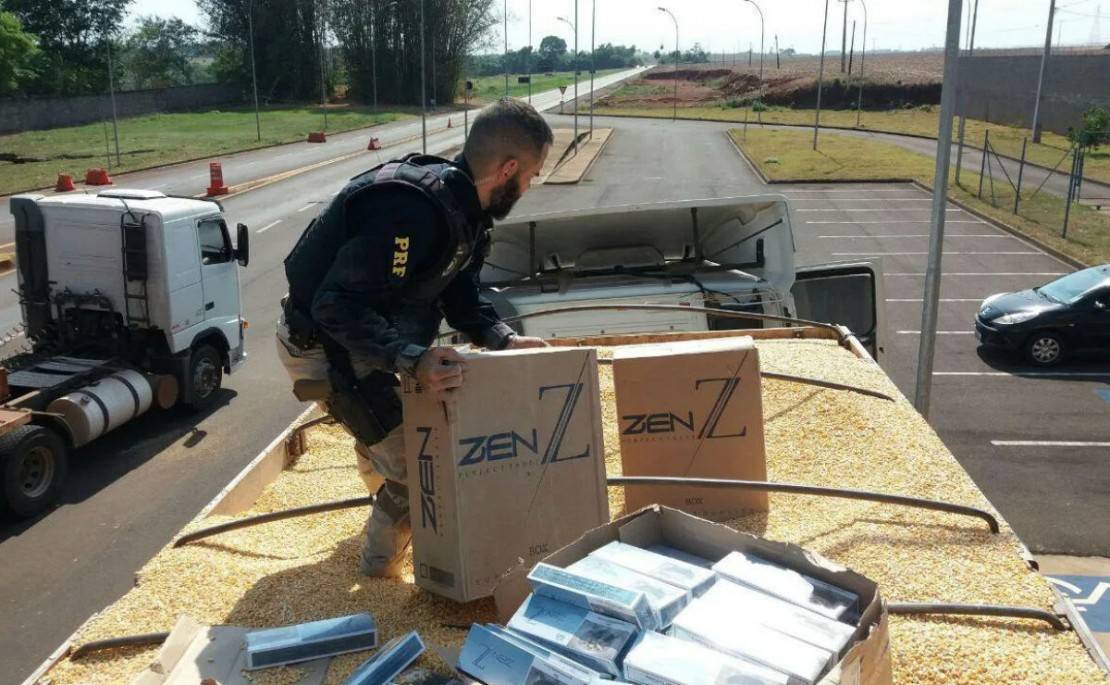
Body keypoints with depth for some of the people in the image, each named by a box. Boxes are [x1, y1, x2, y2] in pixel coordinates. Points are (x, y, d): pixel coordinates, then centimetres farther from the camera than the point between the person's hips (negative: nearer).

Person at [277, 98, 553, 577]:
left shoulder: (463, 208, -2)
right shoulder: (415, 210, -34)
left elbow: (459, 295, 8)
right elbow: (337, 305, -35)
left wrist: (502, 340, -6)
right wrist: (410, 360, -43)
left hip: (358, 331, 9)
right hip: (320, 345, -9)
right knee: (411, 461, -3)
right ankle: (381, 559, 21)